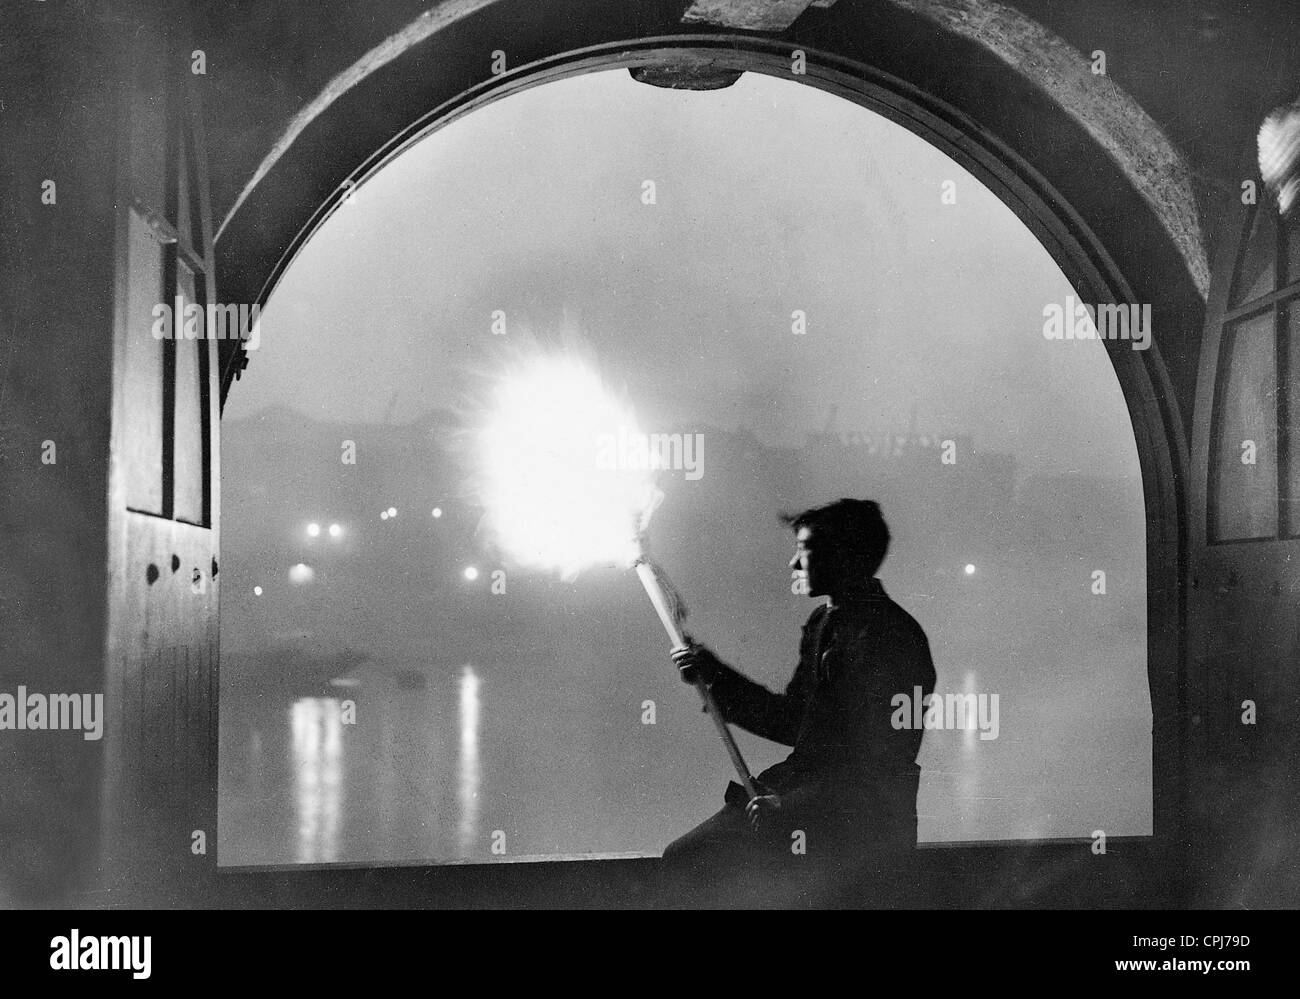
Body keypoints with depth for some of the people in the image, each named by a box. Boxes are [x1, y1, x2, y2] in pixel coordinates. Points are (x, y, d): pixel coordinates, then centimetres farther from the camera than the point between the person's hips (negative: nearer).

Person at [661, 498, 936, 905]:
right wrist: (714, 675, 17)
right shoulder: (823, 623, 16)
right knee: (684, 857, -5)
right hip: (805, 794, 9)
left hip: (864, 818, -9)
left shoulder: (891, 634, -14)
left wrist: (788, 803, -21)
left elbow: (877, 758, -18)